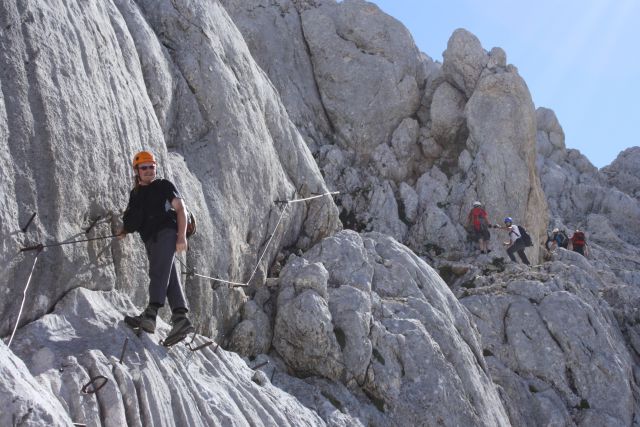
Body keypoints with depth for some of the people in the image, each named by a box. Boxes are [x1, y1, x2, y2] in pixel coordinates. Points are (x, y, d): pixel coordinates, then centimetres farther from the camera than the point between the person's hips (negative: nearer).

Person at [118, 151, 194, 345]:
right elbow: (134, 222, 31)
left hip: (167, 232, -5)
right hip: (150, 240, 5)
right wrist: (126, 230, 9)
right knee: (169, 278, -7)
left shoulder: (164, 186, 8)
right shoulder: (135, 194, 24)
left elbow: (181, 209, 0)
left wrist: (182, 236, -12)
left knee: (159, 272, -22)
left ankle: (150, 315, -37)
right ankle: (181, 320, -19)